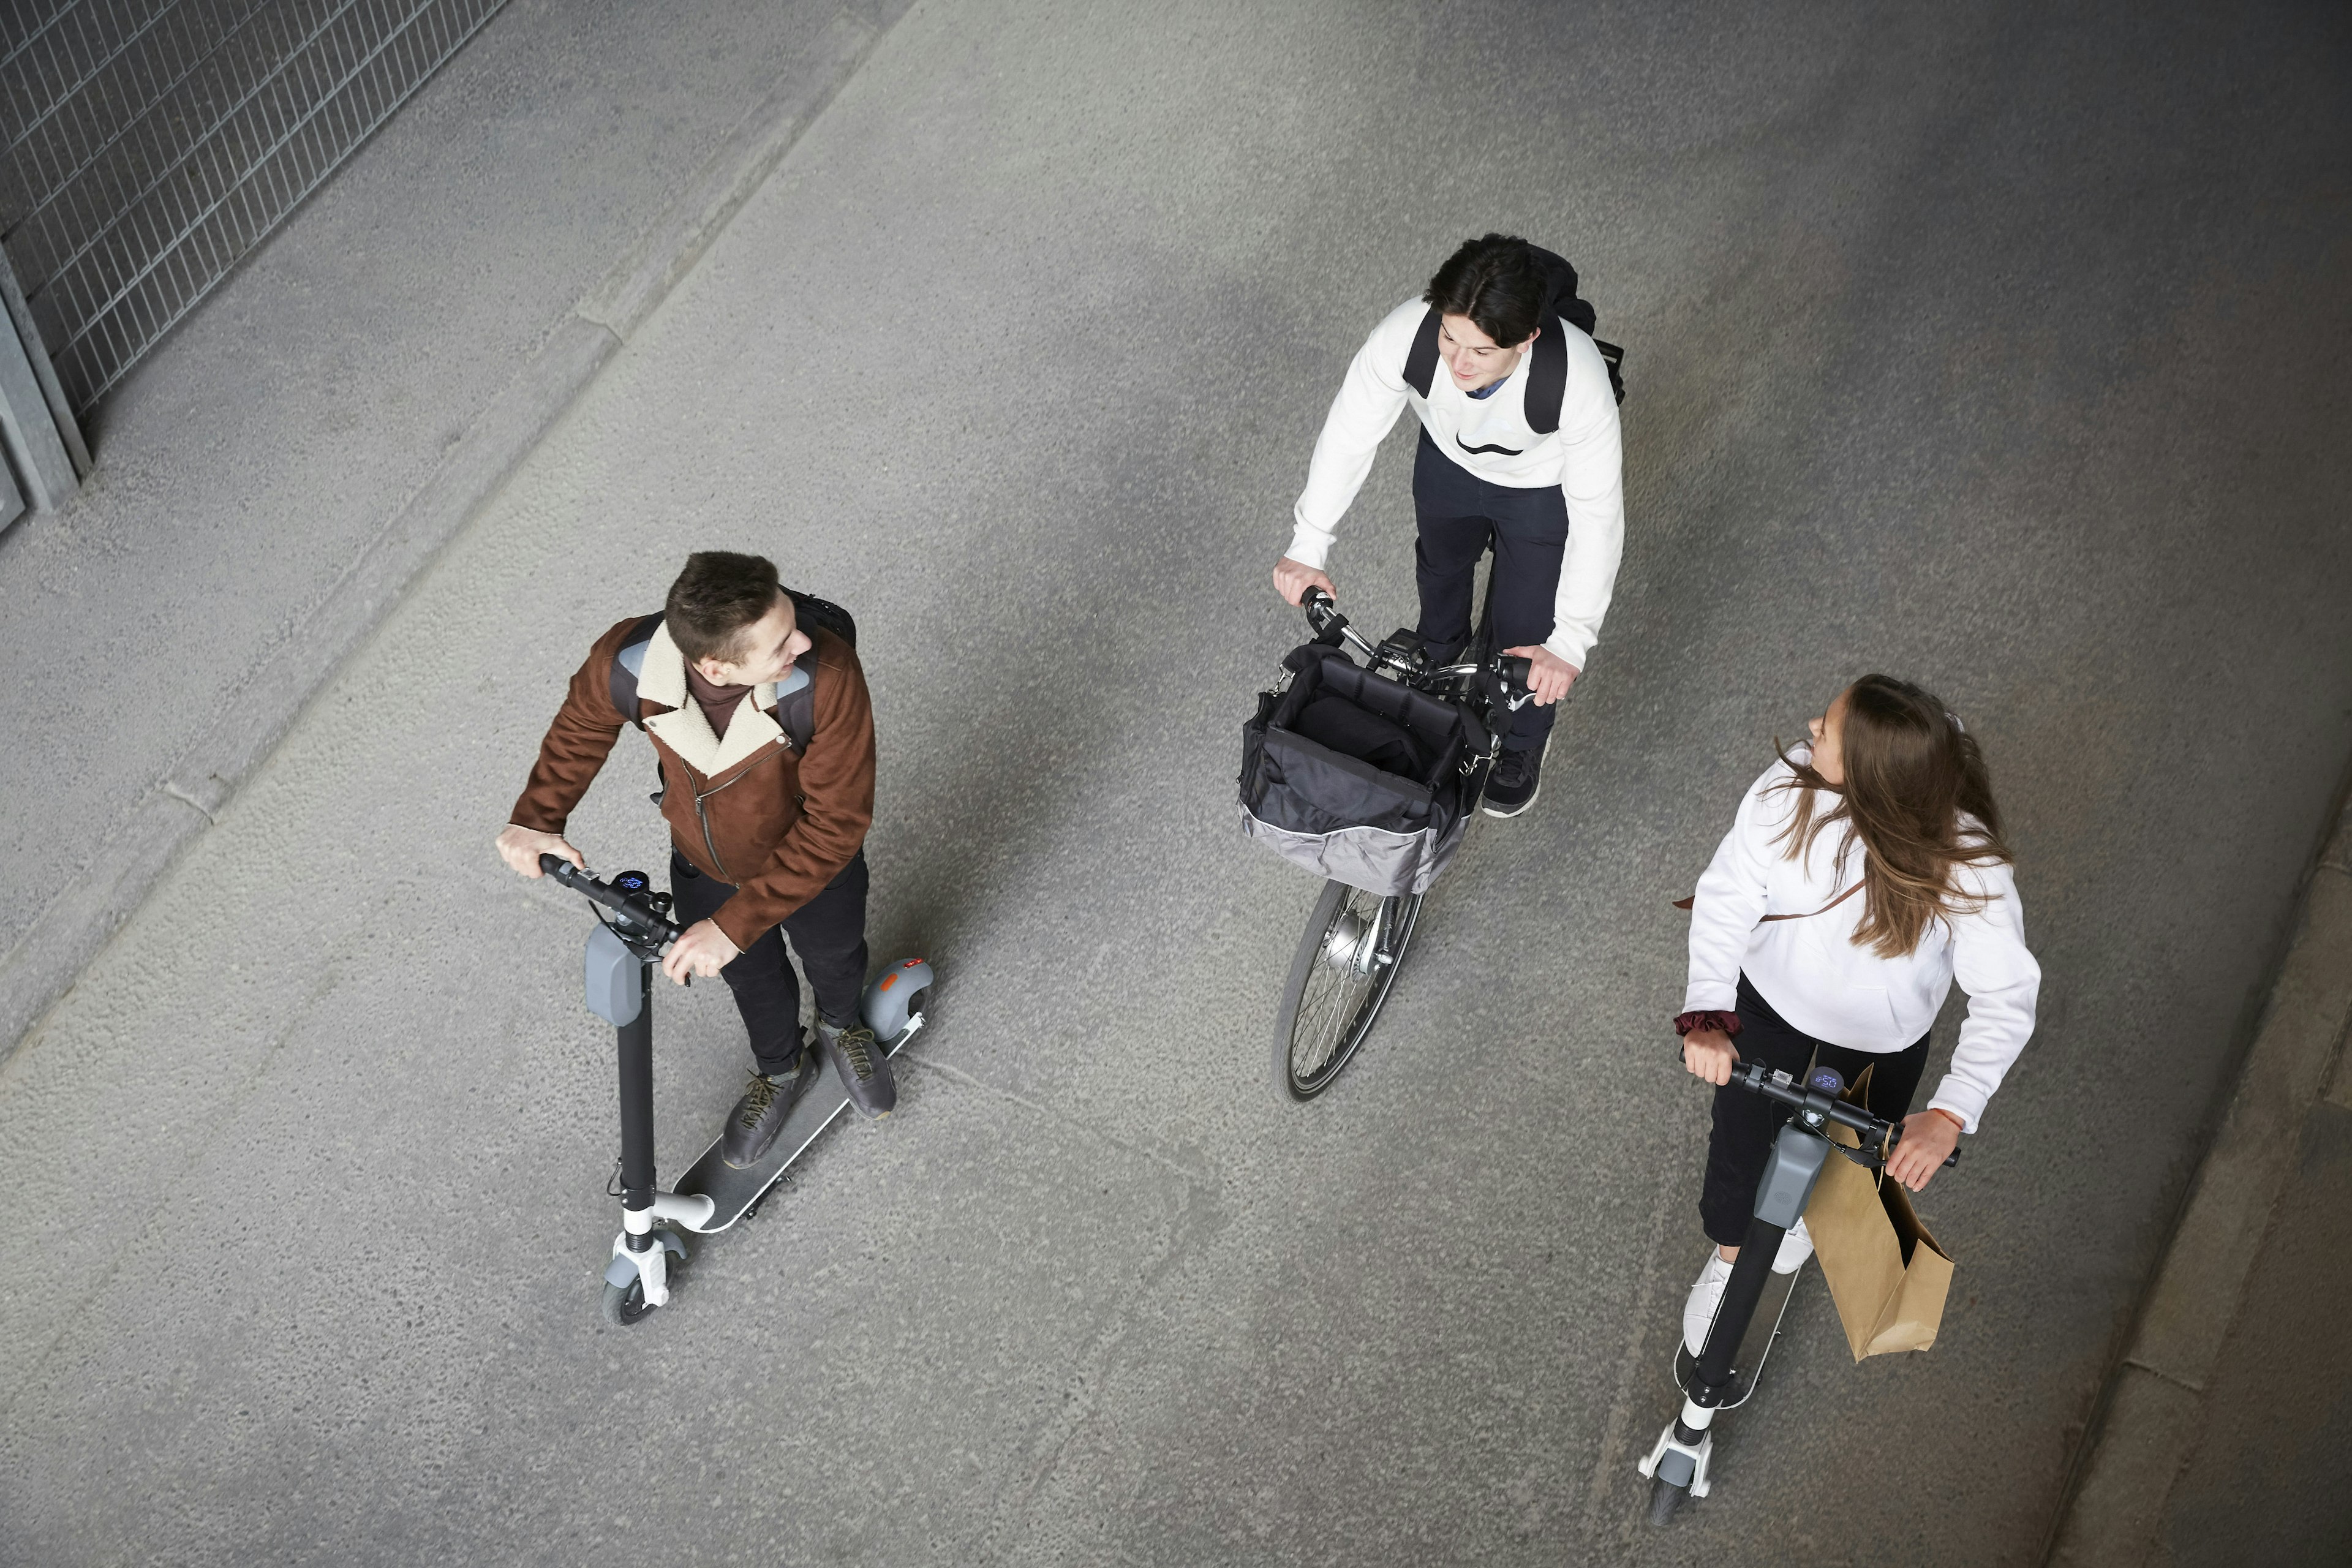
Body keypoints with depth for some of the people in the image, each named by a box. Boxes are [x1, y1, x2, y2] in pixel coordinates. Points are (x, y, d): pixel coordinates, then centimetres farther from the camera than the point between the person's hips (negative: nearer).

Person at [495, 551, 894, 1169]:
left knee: (833, 955, 31)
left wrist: (736, 924, -38)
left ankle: (842, 1028, 69)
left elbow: (836, 821, -36)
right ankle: (780, 1071, 64)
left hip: (810, 863, -1)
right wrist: (537, 817, -20)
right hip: (706, 865, 2)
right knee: (751, 976, 30)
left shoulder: (827, 674, -45)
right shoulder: (625, 660, -36)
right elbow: (582, 725, -9)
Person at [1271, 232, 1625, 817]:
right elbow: (1349, 434, -22)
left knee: (1525, 629, 13)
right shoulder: (1407, 335, -40)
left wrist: (1571, 641, -36)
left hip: (1543, 488, -3)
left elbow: (1597, 512, -35)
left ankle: (1522, 746, 48)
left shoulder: (1578, 379, -46)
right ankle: (1438, 670, 68)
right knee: (1441, 569, 32)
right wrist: (1308, 545, -17)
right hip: (1449, 461, 3)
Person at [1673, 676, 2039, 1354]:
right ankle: (1728, 1258, 51)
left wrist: (1950, 1115, -43)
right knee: (1737, 1155, 14)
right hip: (1769, 1010, 1)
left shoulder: (1966, 864, -35)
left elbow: (2007, 996, -31)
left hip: (1878, 1048, -1)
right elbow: (1727, 896, -23)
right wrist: (1708, 1015, -36)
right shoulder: (1790, 787, -29)